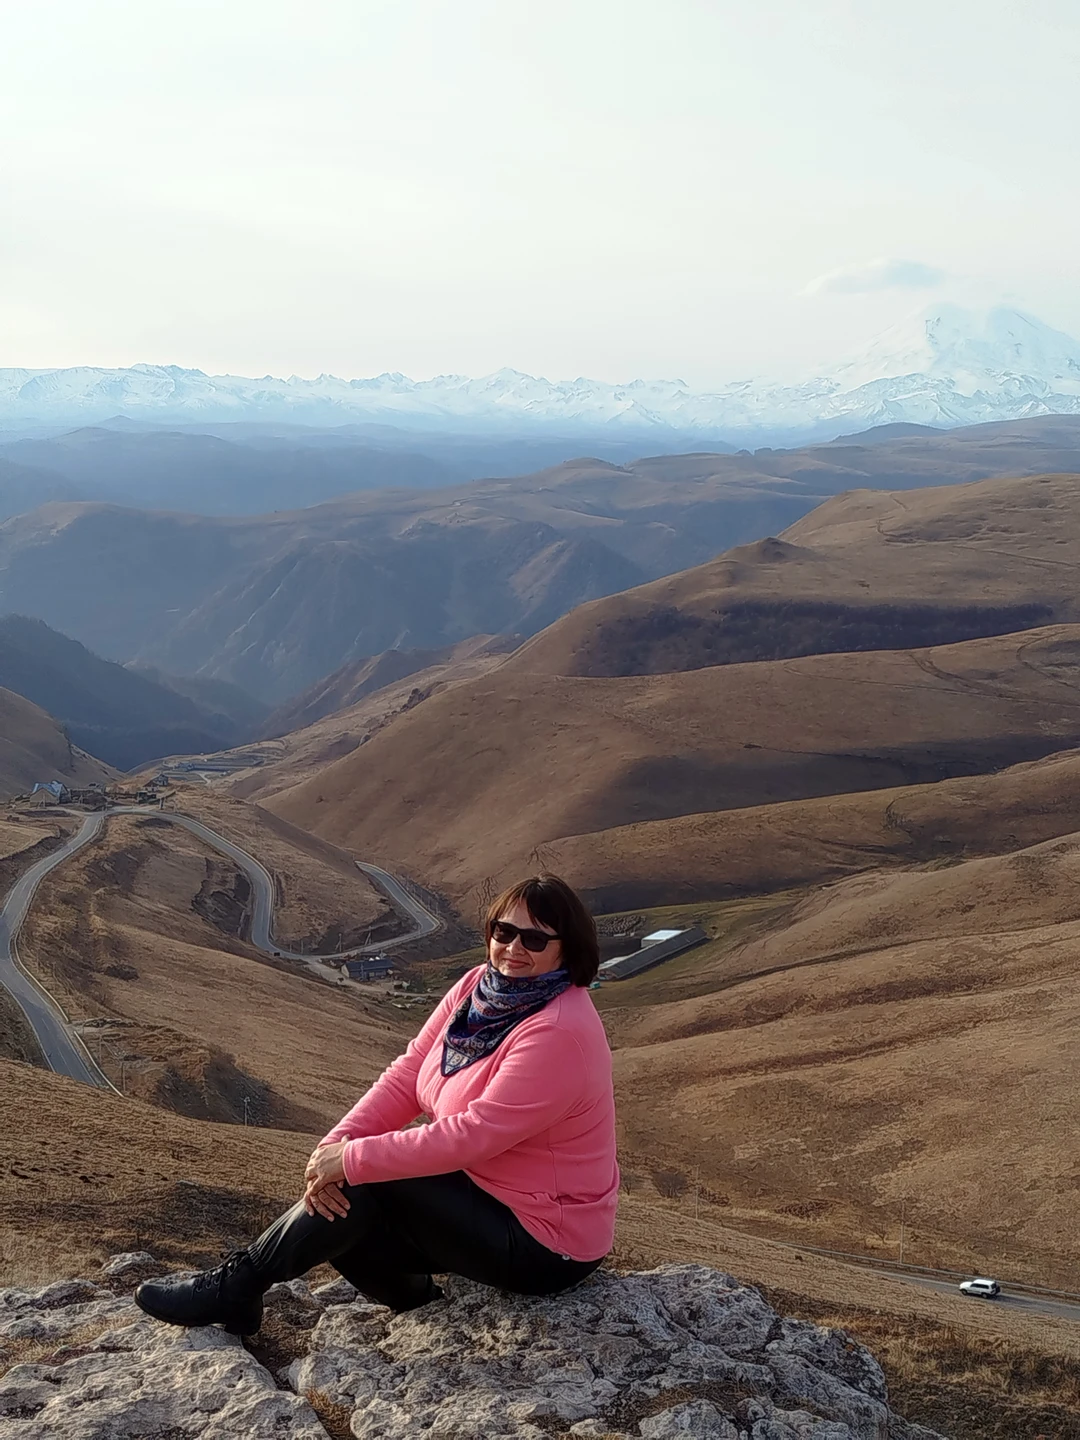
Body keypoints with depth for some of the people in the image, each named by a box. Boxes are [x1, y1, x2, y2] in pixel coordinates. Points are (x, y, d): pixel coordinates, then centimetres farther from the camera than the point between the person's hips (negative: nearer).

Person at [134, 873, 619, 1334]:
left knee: (365, 1182, -18)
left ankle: (234, 1285, -4)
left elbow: (473, 1135, -30)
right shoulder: (477, 988, -1)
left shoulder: (559, 1034, -27)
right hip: (481, 1191, 8)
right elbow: (406, 1074, -4)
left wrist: (353, 1159, -26)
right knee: (337, 1210, -3)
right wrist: (336, 1144, -20)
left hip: (541, 1241, -8)